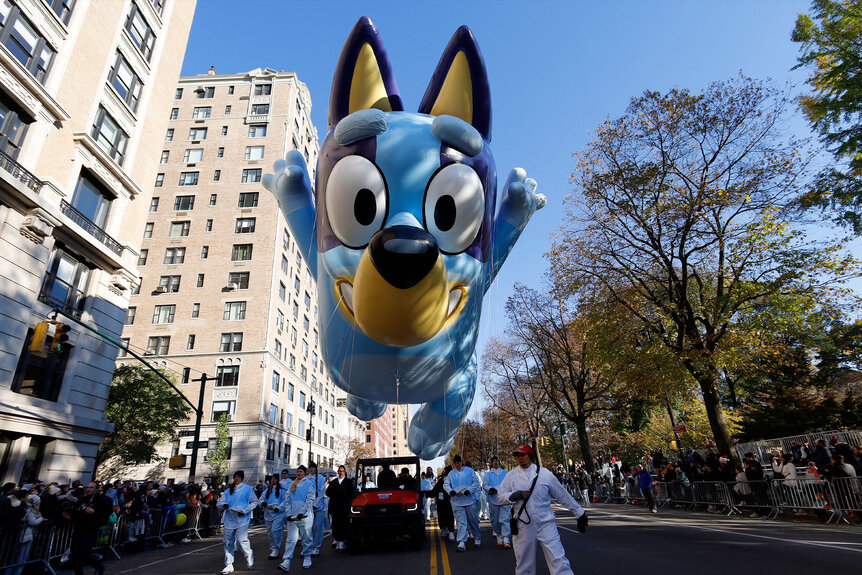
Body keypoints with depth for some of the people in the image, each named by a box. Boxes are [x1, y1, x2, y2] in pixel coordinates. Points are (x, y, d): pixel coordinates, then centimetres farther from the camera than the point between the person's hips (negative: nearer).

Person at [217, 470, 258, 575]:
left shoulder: (248, 489, 1)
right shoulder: (228, 491, 13)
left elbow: (254, 502, 1)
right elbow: (220, 503, 9)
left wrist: (244, 511, -12)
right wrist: (223, 505, -16)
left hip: (242, 519, -4)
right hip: (229, 519, 4)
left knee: (241, 539, -13)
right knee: (228, 542, 6)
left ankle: (249, 557, 13)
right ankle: (229, 565, 18)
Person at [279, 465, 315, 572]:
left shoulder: (309, 484, 3)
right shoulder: (292, 485, 17)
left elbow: (310, 500, -6)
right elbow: (287, 501, 12)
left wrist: (302, 512, -15)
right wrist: (288, 514, -2)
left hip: (305, 516, -3)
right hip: (292, 517, 3)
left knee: (306, 538, 3)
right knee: (291, 539, -3)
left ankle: (307, 559, 17)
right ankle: (286, 562, -5)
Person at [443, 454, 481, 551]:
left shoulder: (469, 470, 2)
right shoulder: (451, 473, 8)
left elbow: (476, 482, 0)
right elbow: (445, 484, 6)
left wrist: (469, 490, -14)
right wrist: (450, 491, -14)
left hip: (469, 500, -1)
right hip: (457, 501, 1)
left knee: (473, 520, 10)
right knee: (461, 522, -6)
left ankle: (477, 538, 31)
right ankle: (462, 543, -6)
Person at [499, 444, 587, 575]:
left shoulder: (545, 474, 1)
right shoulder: (511, 475, 4)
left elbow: (563, 495, 7)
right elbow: (500, 495, 5)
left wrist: (580, 513, 10)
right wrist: (515, 495, -13)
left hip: (546, 524, -1)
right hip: (523, 526, 1)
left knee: (558, 559, -6)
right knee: (523, 563, 8)